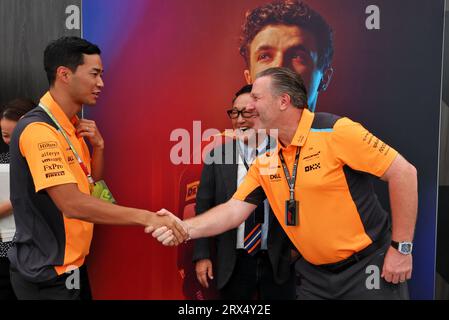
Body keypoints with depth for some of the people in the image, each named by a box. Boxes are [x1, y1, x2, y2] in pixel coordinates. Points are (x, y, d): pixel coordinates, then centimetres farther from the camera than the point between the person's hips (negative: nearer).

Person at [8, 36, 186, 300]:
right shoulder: (39, 129, -22)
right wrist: (147, 217, -33)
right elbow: (72, 203, -32)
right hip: (48, 274, -8)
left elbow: (93, 186, 11)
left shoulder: (71, 126, 6)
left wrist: (98, 146, -7)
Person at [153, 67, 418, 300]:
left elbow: (404, 173, -16)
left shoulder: (335, 131, -18)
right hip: (316, 274, 5)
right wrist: (185, 228, -15)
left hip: (368, 266, -5)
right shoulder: (265, 160, 0)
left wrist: (401, 248, -13)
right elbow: (235, 209, 0)